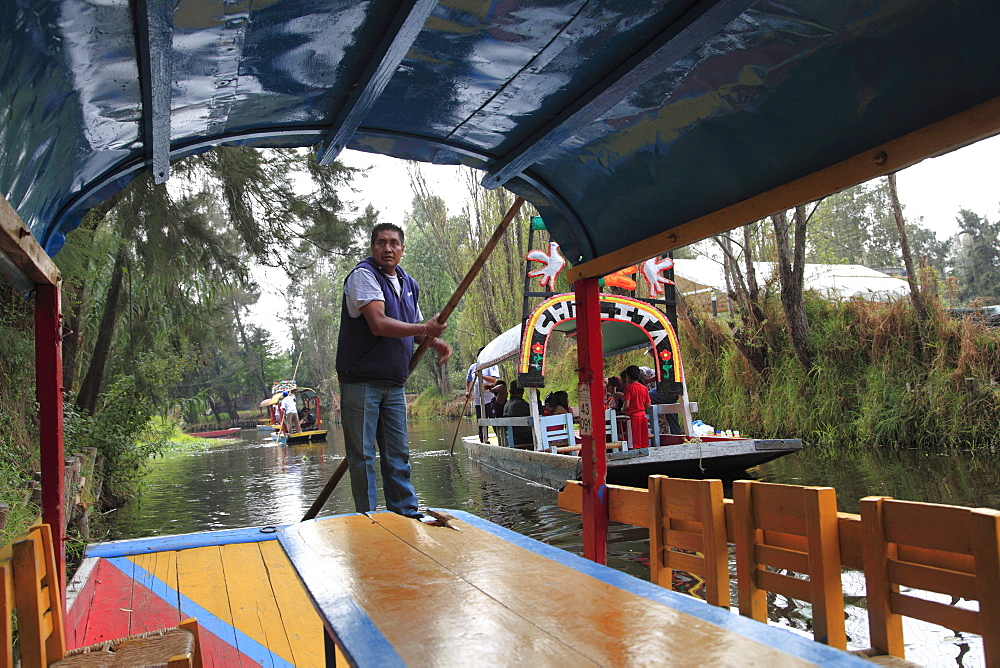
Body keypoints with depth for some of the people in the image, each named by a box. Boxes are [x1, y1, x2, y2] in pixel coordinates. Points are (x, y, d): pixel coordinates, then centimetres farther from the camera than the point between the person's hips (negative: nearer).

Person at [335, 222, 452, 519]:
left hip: (394, 383, 7)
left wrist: (436, 343, 6)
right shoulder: (363, 275, -10)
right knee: (362, 455, 0)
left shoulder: (408, 284, 15)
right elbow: (379, 324, -23)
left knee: (398, 453, 12)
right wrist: (424, 329, -18)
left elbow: (414, 326, 27)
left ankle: (406, 513, 21)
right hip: (361, 380, -7)